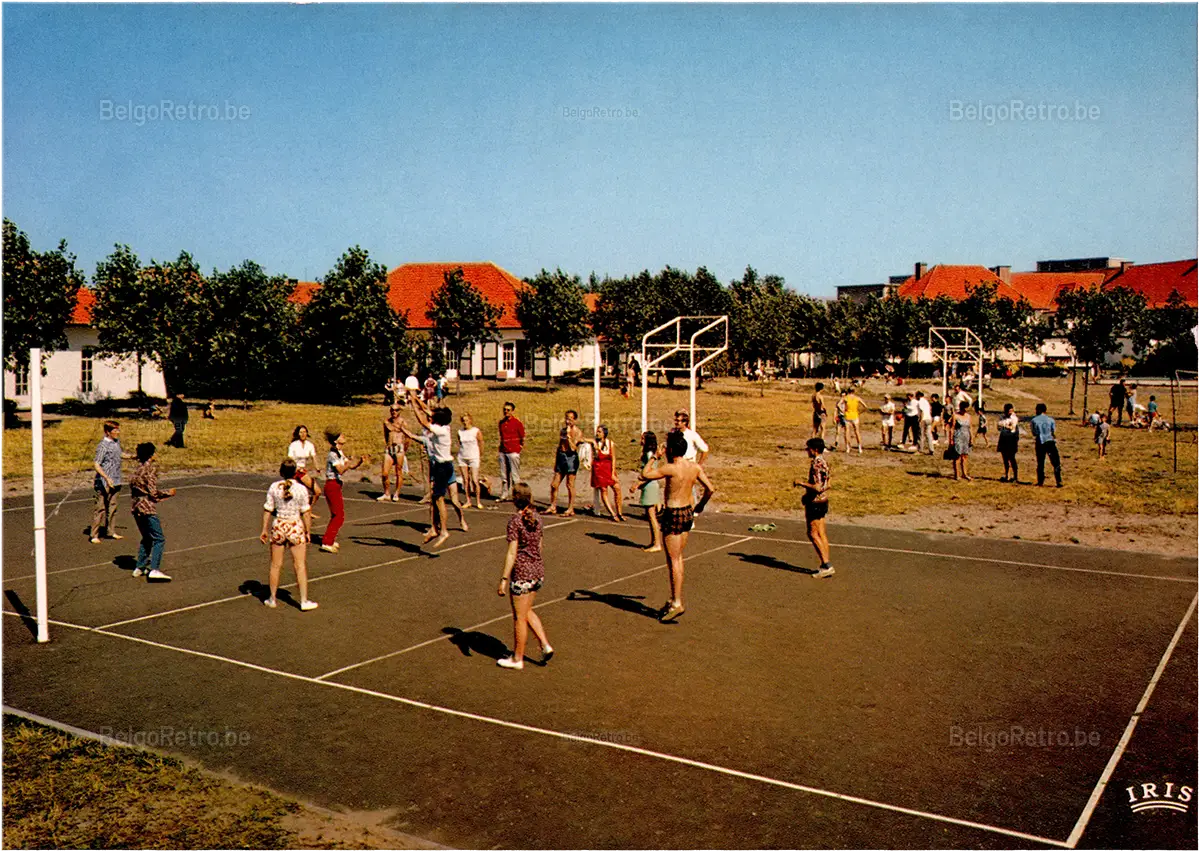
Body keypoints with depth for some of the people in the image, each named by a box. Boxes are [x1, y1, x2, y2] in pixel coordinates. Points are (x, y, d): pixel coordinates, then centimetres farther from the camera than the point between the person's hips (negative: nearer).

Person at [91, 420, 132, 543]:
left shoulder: (116, 442, 7)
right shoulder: (103, 446, -18)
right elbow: (96, 464, -22)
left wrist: (132, 456, 11)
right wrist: (107, 478, -30)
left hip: (115, 481, 8)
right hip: (104, 483, -8)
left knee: (112, 506, 14)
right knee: (100, 507, -2)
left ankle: (111, 531, 24)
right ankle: (94, 535, 5)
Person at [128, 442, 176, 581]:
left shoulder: (136, 470, 15)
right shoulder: (150, 468, -11)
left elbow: (132, 493, 18)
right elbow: (153, 491, -17)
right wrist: (168, 493, -1)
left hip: (136, 509, 9)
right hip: (147, 509, -9)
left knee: (147, 538, 21)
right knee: (159, 539, -8)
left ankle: (139, 567, 23)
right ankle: (154, 569, -17)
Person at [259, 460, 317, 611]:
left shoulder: (273, 487, -3)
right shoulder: (301, 489, -9)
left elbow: (267, 510, 1)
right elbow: (306, 513, -7)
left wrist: (264, 529, 9)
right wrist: (308, 531, 2)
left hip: (278, 526, 2)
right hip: (295, 527, -2)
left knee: (276, 565, 13)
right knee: (300, 565, 4)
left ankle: (272, 599, 24)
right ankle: (304, 601, 7)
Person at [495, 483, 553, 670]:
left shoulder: (515, 521, -16)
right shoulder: (536, 518, 5)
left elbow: (512, 553, -17)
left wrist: (504, 579, -14)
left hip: (522, 572, -7)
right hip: (538, 570, 7)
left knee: (519, 617, 6)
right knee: (527, 611, 23)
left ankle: (517, 659, 19)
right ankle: (545, 645, 15)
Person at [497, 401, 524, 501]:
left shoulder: (517, 422, -6)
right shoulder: (501, 422, 11)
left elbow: (523, 437, 1)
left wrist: (520, 447, 3)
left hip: (513, 452, -6)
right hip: (503, 451, 6)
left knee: (515, 475, -4)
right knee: (504, 475, 10)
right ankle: (504, 495, 16)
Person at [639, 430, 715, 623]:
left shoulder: (670, 468, -18)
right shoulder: (695, 467, 1)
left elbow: (645, 474, -11)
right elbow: (710, 489, 0)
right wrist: (700, 505, 14)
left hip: (673, 514, -7)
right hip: (688, 512, 7)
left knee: (673, 560, -3)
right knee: (678, 557, 16)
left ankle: (677, 603, -3)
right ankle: (674, 598, 22)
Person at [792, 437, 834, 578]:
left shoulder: (816, 465, -20)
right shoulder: (824, 462, 10)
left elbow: (817, 487, -26)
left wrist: (801, 483, -15)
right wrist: (807, 494, 18)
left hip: (815, 503, -10)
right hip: (823, 501, 10)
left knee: (813, 534, -3)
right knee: (821, 534, 11)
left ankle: (826, 565, -5)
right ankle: (826, 566, 12)